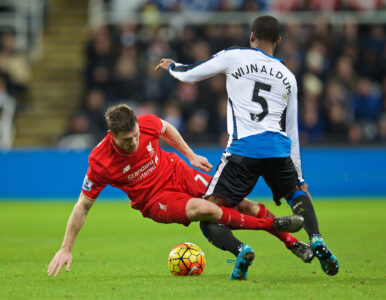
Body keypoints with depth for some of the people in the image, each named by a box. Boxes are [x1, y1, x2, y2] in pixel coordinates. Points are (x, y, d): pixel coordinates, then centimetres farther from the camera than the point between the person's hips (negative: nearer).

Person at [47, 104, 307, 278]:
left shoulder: (147, 124, -19)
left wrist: (191, 156, 11)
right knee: (201, 208, -31)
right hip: (154, 200, -4)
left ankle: (292, 242, 12)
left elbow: (166, 129, 9)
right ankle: (272, 224, -14)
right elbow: (83, 206, -15)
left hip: (178, 174, 4)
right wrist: (66, 249, -14)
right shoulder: (100, 163, -26)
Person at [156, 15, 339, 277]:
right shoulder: (288, 77, 19)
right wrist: (299, 176, 30)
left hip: (243, 150, -4)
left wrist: (171, 66, 38)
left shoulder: (235, 57, 8)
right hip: (279, 150, 4)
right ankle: (317, 241, 6)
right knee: (297, 193, 31)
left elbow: (189, 75, 14)